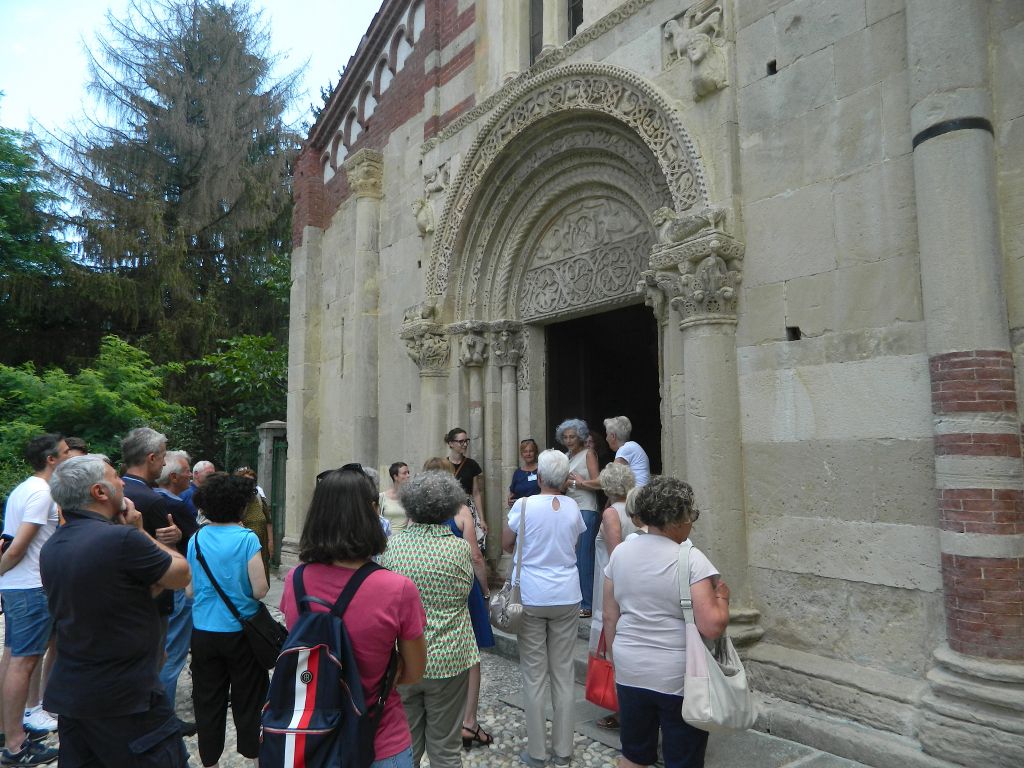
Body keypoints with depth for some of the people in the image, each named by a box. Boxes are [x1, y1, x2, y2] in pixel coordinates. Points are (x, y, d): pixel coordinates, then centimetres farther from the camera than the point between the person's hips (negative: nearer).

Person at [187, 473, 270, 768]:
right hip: (240, 631, -3)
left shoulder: (196, 539, -3)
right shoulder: (247, 539, -16)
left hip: (203, 631, 3)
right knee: (247, 700, 12)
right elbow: (260, 590, -18)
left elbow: (189, 589, 3)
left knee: (208, 701, 15)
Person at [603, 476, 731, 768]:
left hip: (630, 673, 5)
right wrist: (722, 597, -4)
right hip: (680, 678, -5)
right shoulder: (691, 560, -17)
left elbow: (609, 617, 5)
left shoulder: (620, 553, -1)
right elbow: (712, 626, -22)